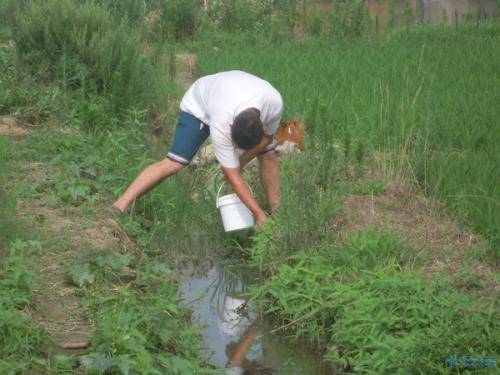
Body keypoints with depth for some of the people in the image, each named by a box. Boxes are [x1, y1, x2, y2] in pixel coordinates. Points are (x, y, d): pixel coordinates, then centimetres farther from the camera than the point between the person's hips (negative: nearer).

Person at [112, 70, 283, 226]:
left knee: (268, 154, -7)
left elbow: (267, 137, -12)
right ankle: (118, 208, -21)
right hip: (199, 105, -5)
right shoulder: (220, 126, -45)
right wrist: (259, 213, -35)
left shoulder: (274, 102, -36)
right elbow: (232, 177, -36)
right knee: (174, 162, -21)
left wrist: (239, 164, -16)